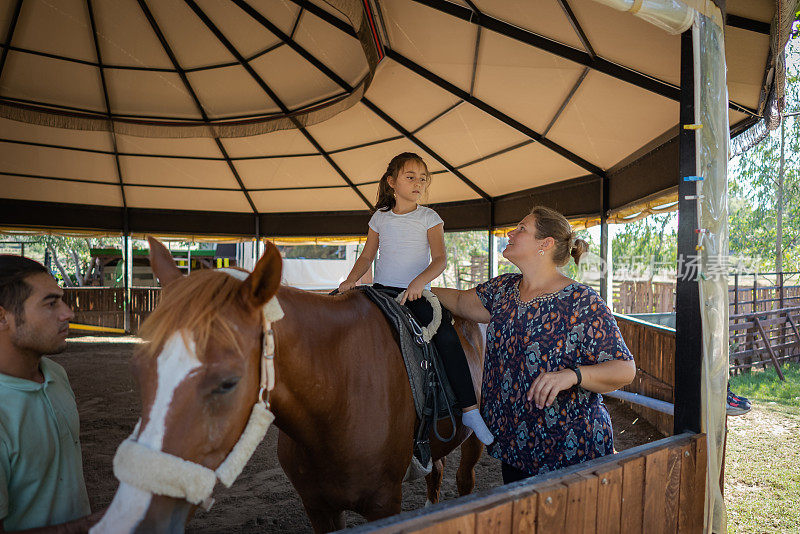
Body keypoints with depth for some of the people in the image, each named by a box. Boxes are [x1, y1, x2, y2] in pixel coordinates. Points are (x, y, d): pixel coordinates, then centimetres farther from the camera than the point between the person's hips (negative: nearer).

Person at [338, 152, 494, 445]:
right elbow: (367, 256, 16)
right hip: (381, 290, 3)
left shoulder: (429, 217, 4)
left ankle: (469, 409, -16)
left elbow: (440, 259, -6)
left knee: (446, 336, -24)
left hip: (416, 293, -2)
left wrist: (420, 281, -24)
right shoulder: (380, 217, 12)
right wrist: (351, 279, -2)